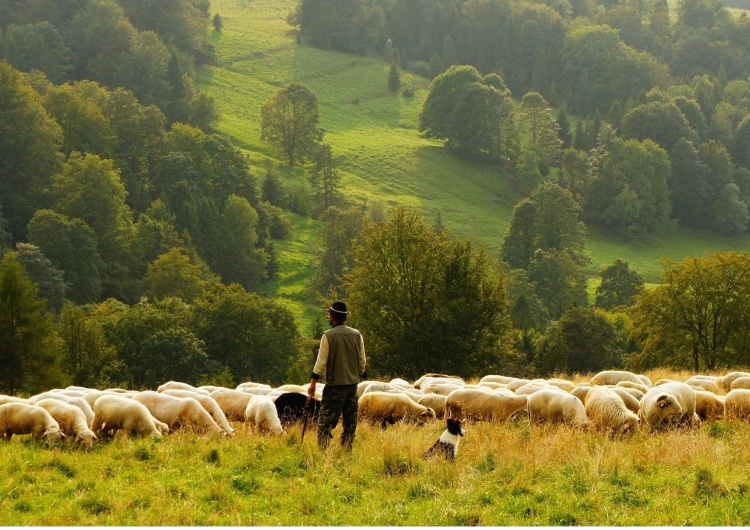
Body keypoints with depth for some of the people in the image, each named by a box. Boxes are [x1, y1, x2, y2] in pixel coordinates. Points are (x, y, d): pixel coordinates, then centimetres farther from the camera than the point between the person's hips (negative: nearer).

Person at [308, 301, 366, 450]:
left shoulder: (328, 336, -9)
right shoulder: (357, 335, 4)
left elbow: (321, 361, -9)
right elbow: (362, 361, 9)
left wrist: (313, 383, -4)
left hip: (335, 383, -4)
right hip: (353, 382, 4)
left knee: (325, 420, -2)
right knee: (350, 420, 11)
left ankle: (323, 450, -11)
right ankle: (347, 450, 11)